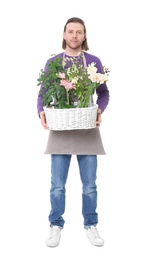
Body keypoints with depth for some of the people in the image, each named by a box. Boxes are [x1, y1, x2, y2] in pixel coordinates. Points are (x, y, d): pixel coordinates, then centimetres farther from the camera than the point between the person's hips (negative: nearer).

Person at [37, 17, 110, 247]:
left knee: (90, 183, 4)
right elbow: (43, 94, 5)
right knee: (57, 184, 1)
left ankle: (91, 225, 20)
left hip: (87, 128, 0)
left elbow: (104, 93, 6)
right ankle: (56, 226, 17)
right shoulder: (52, 62, 3)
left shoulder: (94, 62, 3)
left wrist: (100, 111, -14)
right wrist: (41, 112, -15)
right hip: (60, 128, 0)